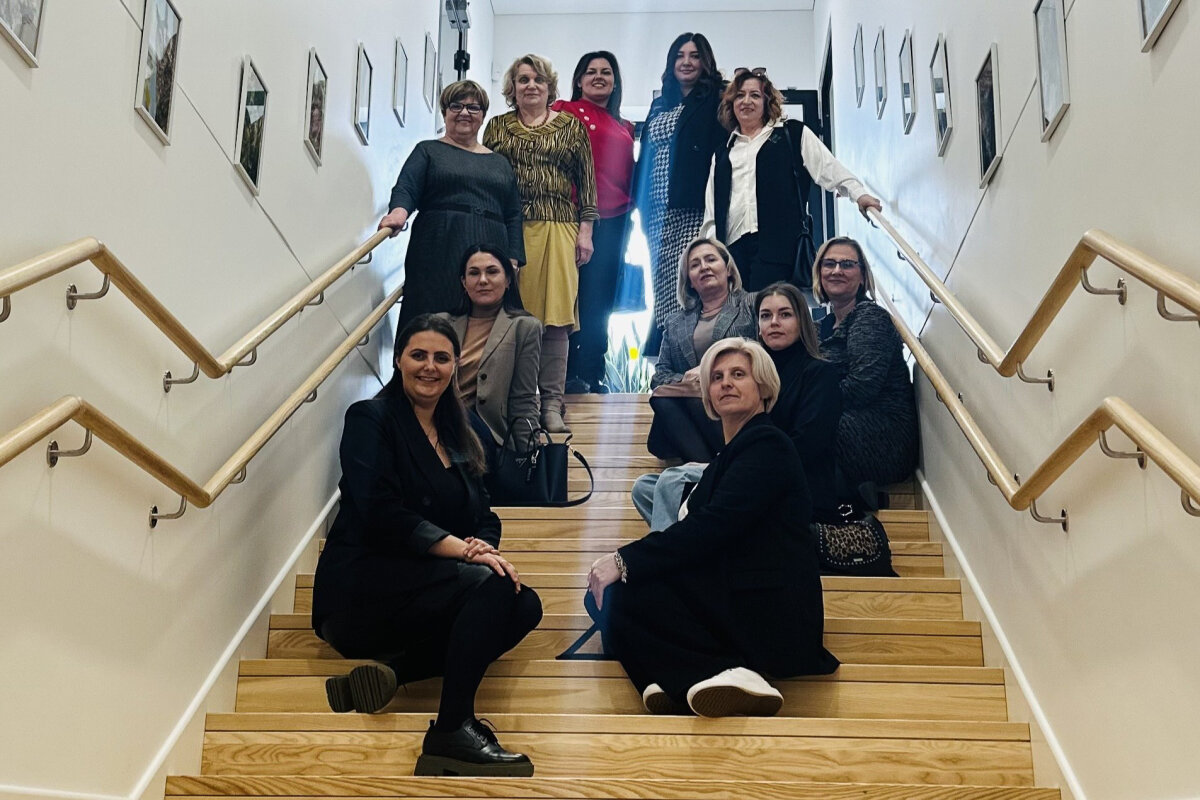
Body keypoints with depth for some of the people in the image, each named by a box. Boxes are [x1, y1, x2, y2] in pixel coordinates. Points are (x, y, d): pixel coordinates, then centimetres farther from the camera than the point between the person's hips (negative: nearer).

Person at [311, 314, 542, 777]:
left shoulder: (455, 434, 18)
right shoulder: (370, 418, -3)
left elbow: (485, 518, 12)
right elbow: (380, 513, -17)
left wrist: (482, 545, -13)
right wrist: (462, 549, -24)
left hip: (423, 591, 7)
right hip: (360, 588, -7)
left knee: (525, 606, -18)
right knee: (492, 584, -29)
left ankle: (392, 668, -21)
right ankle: (452, 730, -30)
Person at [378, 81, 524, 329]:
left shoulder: (500, 163, 22)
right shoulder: (428, 151, 14)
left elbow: (513, 216, 17)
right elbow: (406, 189, -1)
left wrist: (513, 261, 3)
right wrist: (399, 211, -24)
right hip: (439, 257, -2)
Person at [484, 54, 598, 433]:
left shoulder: (571, 127, 11)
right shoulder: (497, 127, 13)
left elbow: (587, 182, 9)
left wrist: (585, 231, 1)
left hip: (557, 232, 0)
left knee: (555, 316, -4)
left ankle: (551, 402, 2)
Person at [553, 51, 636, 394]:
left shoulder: (624, 128, 21)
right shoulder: (564, 112, 4)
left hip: (614, 222, 5)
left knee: (601, 301, 7)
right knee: (574, 295, -4)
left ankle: (593, 374, 12)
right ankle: (567, 373, 1)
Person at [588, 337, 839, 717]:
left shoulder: (768, 444, -9)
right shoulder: (732, 451, 21)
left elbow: (711, 526, -20)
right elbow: (703, 528, 12)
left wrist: (626, 561, -22)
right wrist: (625, 561, -2)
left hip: (768, 612, -10)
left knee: (622, 596, -20)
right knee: (609, 594, 3)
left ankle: (720, 673, -23)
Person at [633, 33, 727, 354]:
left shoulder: (715, 101, 3)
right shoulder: (660, 104, 21)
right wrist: (641, 201, 11)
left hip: (692, 209, -6)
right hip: (658, 210, 6)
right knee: (661, 288, 6)